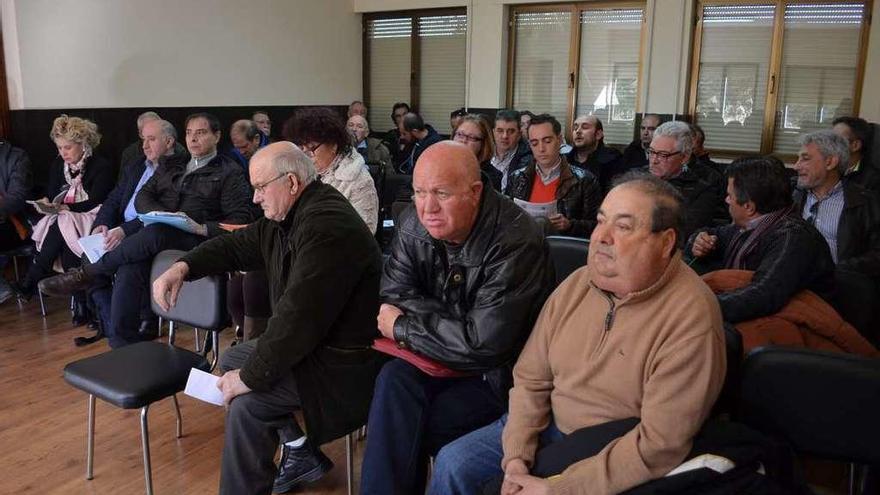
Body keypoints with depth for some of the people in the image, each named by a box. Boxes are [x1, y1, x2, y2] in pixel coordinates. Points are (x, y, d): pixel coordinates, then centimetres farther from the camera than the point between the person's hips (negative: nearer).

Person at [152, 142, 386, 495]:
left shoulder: (327, 228, -28)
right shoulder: (288, 217, 4)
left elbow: (299, 317, -30)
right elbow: (236, 246, 16)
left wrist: (250, 376, -20)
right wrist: (183, 267, -2)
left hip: (343, 360, -11)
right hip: (306, 341, 11)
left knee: (247, 403, -20)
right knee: (231, 360, 17)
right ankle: (300, 451, 16)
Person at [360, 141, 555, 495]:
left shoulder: (516, 241, -25)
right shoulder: (414, 224, -6)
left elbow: (485, 343, -27)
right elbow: (394, 295, -4)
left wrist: (402, 329, -16)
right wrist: (456, 329, -19)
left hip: (504, 373, -5)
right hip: (445, 358, 5)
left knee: (405, 427, -22)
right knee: (394, 380, -24)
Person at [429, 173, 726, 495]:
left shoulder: (692, 319, -23)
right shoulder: (577, 284, -3)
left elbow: (662, 444, -24)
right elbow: (531, 378, 2)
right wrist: (516, 457, -10)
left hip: (616, 466, -5)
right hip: (550, 426, 6)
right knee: (453, 462, 0)